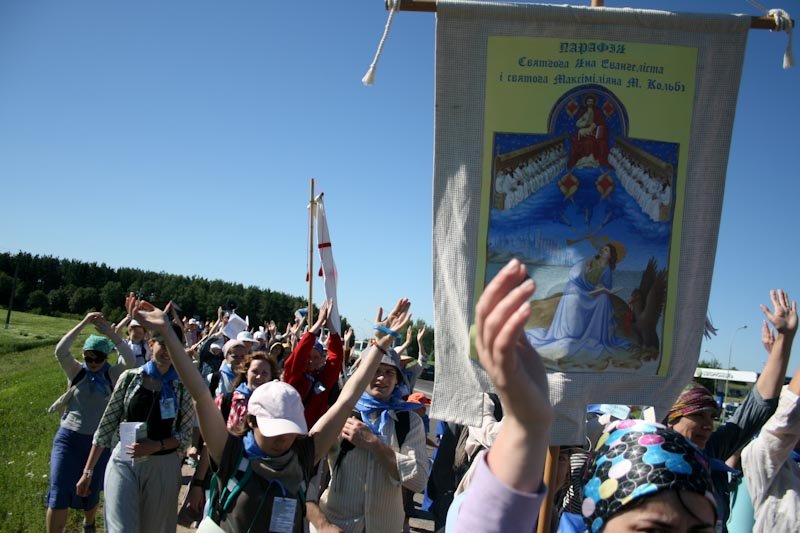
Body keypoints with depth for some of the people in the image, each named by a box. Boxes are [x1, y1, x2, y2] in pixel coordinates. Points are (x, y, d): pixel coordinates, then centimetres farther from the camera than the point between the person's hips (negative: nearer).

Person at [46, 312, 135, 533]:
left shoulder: (113, 374, -4)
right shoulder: (76, 371, -2)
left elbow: (130, 360, -23)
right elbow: (60, 351, -19)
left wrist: (111, 333, -33)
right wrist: (83, 324, -26)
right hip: (68, 438, 0)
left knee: (91, 493, 14)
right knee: (59, 495, -7)